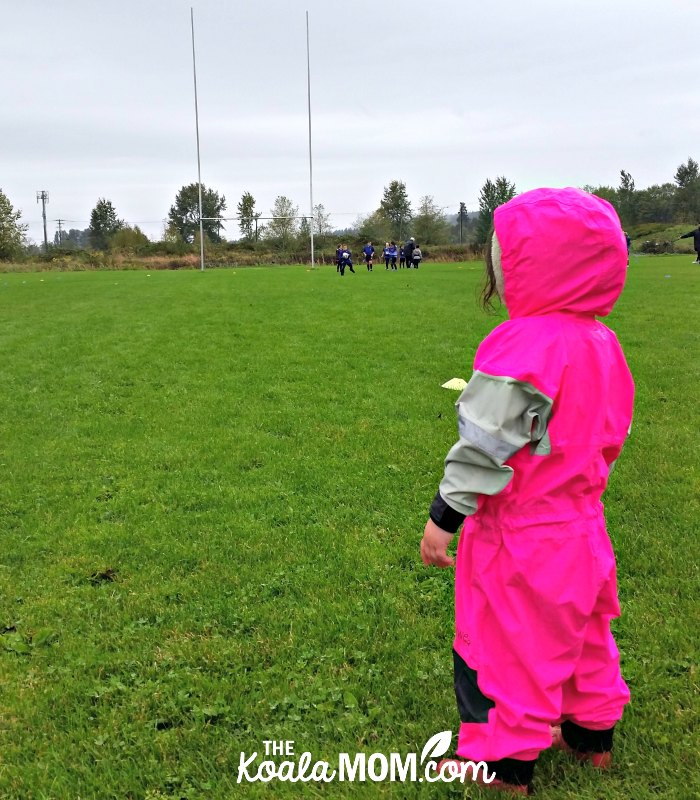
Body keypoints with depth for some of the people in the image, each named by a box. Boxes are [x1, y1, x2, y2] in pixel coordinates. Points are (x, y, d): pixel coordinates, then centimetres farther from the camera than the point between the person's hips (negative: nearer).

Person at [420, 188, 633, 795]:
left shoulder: (524, 348, -25)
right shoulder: (603, 344, 2)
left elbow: (484, 445, -24)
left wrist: (444, 516, -16)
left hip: (521, 536, -8)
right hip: (580, 527, 9)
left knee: (506, 644, 8)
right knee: (582, 633, 24)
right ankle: (592, 735, 43)